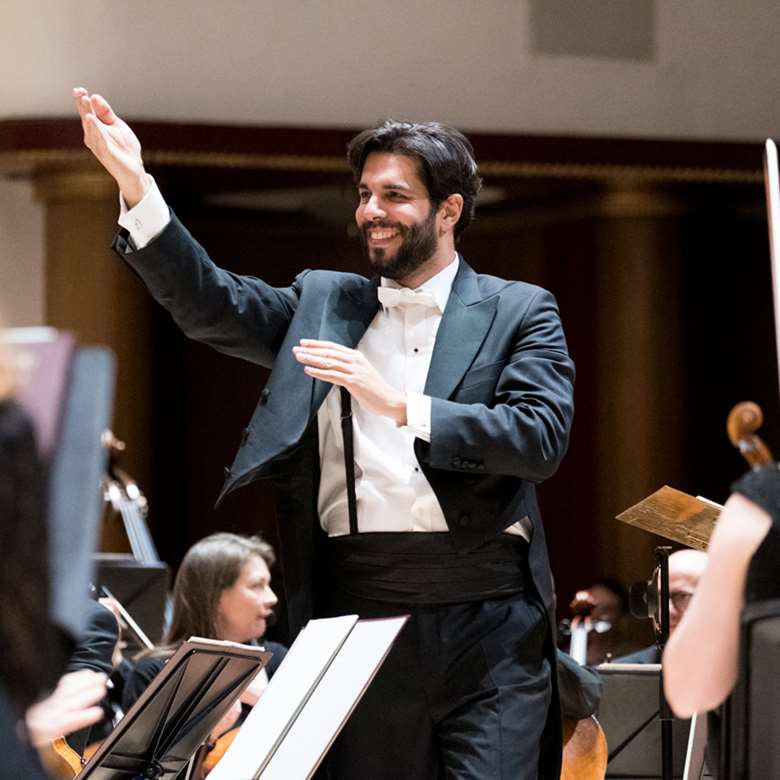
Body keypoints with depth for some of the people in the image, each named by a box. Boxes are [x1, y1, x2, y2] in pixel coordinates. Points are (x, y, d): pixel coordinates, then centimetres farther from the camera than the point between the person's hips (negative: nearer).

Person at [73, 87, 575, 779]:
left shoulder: (520, 312, 6)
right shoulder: (323, 303, 18)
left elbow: (542, 437, -8)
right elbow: (211, 306, 6)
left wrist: (399, 404, -16)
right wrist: (135, 184, -6)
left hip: (483, 622, -3)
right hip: (359, 613, 3)